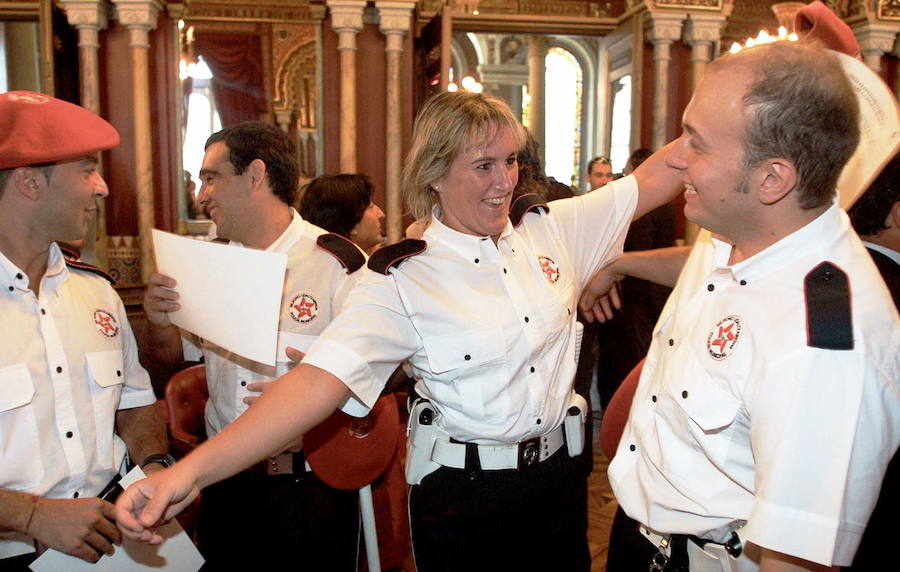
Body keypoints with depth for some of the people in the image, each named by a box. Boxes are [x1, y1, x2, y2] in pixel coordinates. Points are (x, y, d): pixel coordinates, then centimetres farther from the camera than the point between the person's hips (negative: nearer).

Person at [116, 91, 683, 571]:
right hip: (462, 491, -4)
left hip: (559, 474, 5)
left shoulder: (551, 229, -2)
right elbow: (321, 377, -27)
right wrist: (193, 469, -37)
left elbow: (653, 178, 3)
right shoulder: (403, 279, -17)